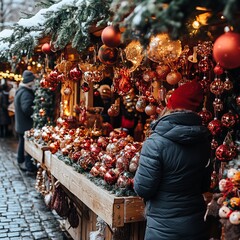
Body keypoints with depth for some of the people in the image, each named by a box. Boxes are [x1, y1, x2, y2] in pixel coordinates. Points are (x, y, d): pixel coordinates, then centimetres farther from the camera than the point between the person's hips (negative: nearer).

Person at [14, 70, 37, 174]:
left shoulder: (19, 91, 10)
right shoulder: (26, 93, -23)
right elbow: (27, 108, -35)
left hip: (20, 124, 10)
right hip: (26, 125, -10)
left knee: (22, 142, 20)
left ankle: (21, 162, 32)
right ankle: (30, 167, 2)